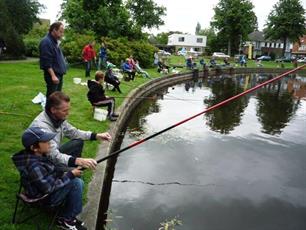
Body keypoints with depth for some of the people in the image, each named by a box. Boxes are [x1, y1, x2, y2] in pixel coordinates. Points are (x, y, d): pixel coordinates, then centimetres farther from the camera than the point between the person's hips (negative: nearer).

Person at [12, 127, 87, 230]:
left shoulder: (39, 155, -5)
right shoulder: (34, 166, -33)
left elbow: (52, 171, 11)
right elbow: (50, 188, -27)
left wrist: (66, 174, -4)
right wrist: (70, 175, -21)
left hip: (47, 188, 9)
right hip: (46, 197, -9)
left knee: (79, 181, 7)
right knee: (76, 182, -19)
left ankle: (65, 216, 14)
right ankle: (66, 219, -2)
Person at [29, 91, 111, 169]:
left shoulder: (58, 118, -8)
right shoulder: (42, 127, -33)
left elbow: (73, 132, 6)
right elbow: (54, 156, -38)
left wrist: (96, 136, -4)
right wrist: (79, 161, -51)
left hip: (54, 154, 9)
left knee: (78, 142, 8)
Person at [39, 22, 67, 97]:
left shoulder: (55, 41, 16)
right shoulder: (46, 42, -14)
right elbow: (47, 62, -22)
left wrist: (62, 70, 20)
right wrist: (53, 75, -26)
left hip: (59, 74, 10)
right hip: (52, 75, -10)